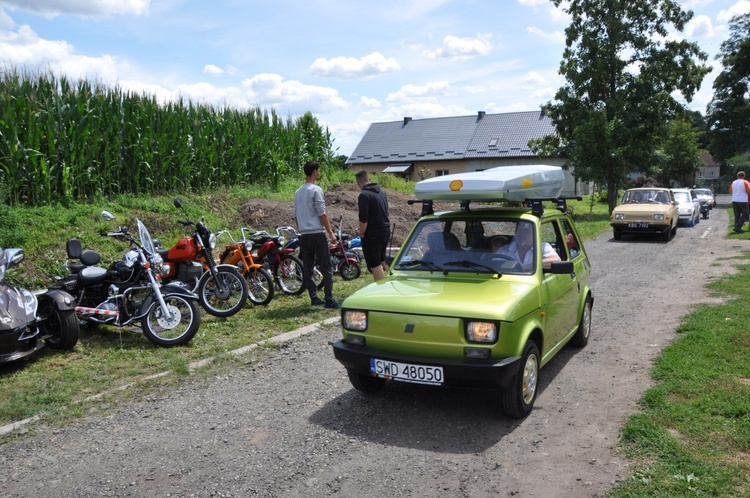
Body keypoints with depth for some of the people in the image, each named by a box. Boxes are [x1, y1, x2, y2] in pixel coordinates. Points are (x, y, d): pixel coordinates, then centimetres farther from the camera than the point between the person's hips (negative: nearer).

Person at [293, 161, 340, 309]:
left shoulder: (298, 192, 14)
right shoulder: (316, 190, -9)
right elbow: (322, 214, -12)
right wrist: (331, 233, -8)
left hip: (304, 235, 8)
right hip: (317, 234, -7)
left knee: (308, 269, 9)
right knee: (326, 267, -5)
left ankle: (314, 298, 15)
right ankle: (329, 300, -9)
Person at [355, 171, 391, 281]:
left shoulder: (364, 195, -16)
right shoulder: (381, 191, 11)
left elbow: (363, 219, -20)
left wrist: (362, 233, -8)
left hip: (372, 234, -9)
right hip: (385, 230, 9)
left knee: (374, 264, -3)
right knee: (382, 260, 21)